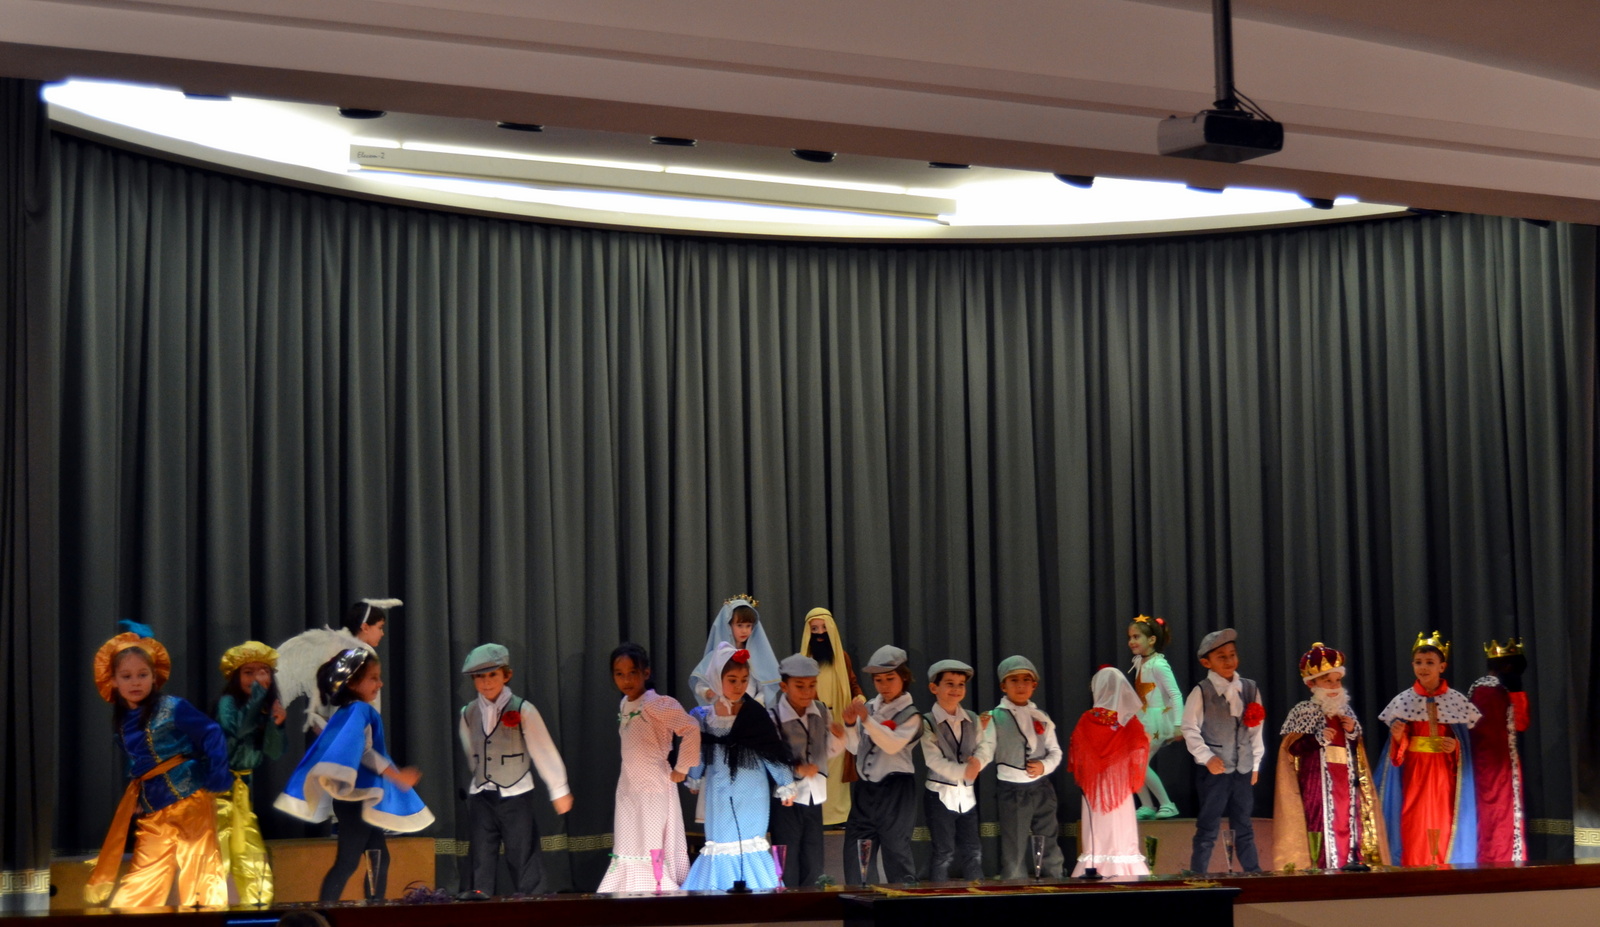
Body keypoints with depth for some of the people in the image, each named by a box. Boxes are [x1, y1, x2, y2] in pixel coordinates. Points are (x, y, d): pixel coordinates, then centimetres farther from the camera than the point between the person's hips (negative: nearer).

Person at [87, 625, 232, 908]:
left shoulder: (172, 708, -10)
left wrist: (217, 776, -16)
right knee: (142, 880, 7)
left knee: (198, 869, -3)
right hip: (150, 811, 6)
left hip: (188, 800, -6)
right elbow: (134, 765, 16)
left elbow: (211, 734, -10)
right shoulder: (121, 719, 8)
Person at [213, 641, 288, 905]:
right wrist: (256, 694, -29)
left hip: (249, 787, 6)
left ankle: (258, 908, 15)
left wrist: (277, 724, -14)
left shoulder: (267, 707, 8)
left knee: (254, 858, 10)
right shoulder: (228, 702, -8)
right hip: (224, 787, -6)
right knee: (218, 852, -12)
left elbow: (273, 754, 3)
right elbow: (236, 729, -29)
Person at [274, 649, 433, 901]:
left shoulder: (350, 711, 15)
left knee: (380, 859, 12)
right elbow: (363, 750, -24)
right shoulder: (359, 710, -13)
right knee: (347, 862, -9)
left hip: (363, 799, 10)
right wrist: (397, 776, -23)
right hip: (357, 798, -10)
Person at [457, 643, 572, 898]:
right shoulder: (468, 714, 3)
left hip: (516, 794, -4)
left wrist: (559, 789, -2)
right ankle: (480, 892, 7)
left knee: (522, 853, 1)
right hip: (481, 796, 4)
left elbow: (544, 751, -5)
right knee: (482, 851, 4)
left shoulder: (522, 710, -9)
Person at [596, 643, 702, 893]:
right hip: (628, 792, 8)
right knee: (628, 857, 10)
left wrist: (681, 770, -19)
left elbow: (691, 728, -25)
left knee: (654, 856, -7)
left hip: (654, 791, -8)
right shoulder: (624, 705, 10)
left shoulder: (655, 704, -15)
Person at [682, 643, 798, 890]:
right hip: (720, 793, 2)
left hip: (750, 794, -2)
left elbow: (773, 752, -4)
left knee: (749, 843, 1)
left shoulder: (756, 716, -9)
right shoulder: (704, 716, -1)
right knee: (722, 843, 5)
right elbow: (698, 753, 13)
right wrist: (695, 780, 23)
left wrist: (786, 786, -2)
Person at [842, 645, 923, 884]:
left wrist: (867, 719, -25)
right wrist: (850, 724, -7)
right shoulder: (869, 708, 8)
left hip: (895, 788, -5)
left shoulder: (910, 714, -5)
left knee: (896, 849, 1)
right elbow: (855, 748, 11)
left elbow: (892, 745, -20)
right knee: (856, 855, 6)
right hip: (865, 787, 5)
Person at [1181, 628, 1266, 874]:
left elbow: (1256, 729, 11)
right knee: (1208, 828, -1)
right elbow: (1190, 729, -7)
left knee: (1244, 828, 13)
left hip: (1243, 770, 4)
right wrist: (1206, 757, -15)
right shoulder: (1201, 692, -7)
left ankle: (1254, 875, 19)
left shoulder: (1249, 689, 7)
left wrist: (1255, 763, 10)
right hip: (1214, 770, -4)